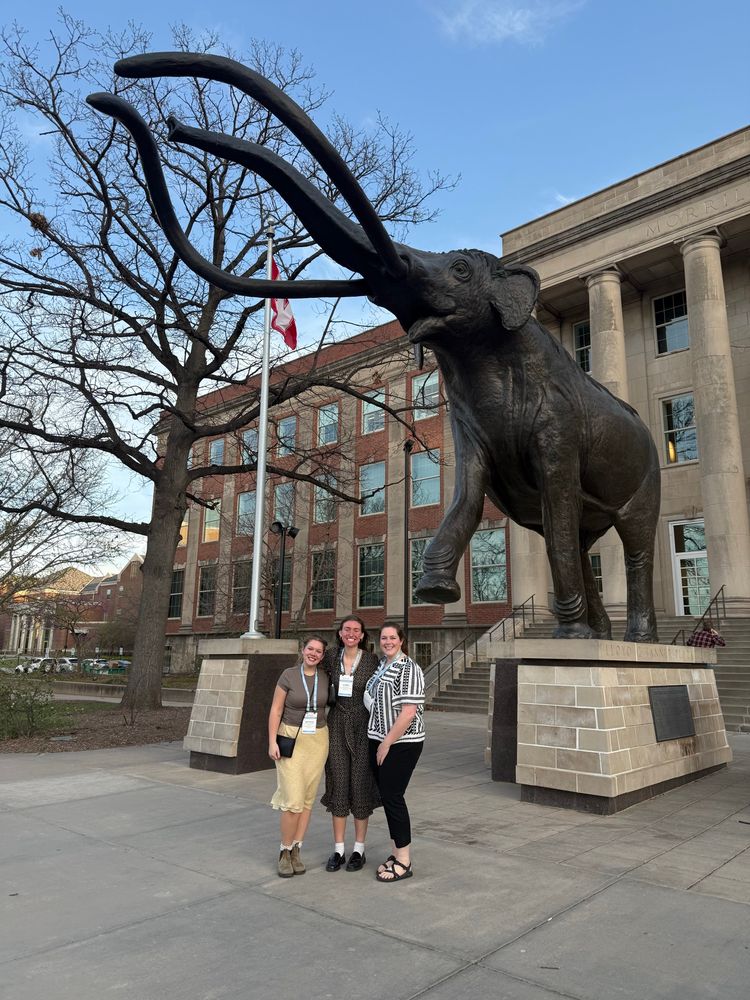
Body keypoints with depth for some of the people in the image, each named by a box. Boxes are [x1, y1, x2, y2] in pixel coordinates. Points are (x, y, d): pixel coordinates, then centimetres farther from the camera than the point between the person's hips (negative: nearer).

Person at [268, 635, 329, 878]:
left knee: (308, 799, 6)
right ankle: (284, 852, 10)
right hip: (291, 738, -3)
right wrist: (272, 742, -10)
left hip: (318, 740, 3)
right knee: (293, 801, -8)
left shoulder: (325, 677, 3)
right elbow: (275, 710, -3)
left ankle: (296, 851, 19)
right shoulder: (289, 675, -5)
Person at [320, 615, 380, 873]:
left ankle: (359, 850, 18)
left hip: (362, 726, -2)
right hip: (336, 726, 2)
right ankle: (338, 850, 18)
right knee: (337, 784, 7)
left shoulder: (371, 660, -5)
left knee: (361, 785, 4)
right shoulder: (331, 658, 2)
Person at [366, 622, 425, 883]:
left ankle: (404, 862, 9)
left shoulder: (409, 669, -15)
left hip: (400, 743, -8)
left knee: (392, 797, -3)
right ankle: (397, 852, 26)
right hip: (379, 741, 8)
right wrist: (378, 742, 14)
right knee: (386, 796, 13)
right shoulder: (380, 666, 10)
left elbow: (408, 712, -21)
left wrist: (387, 743, -17)